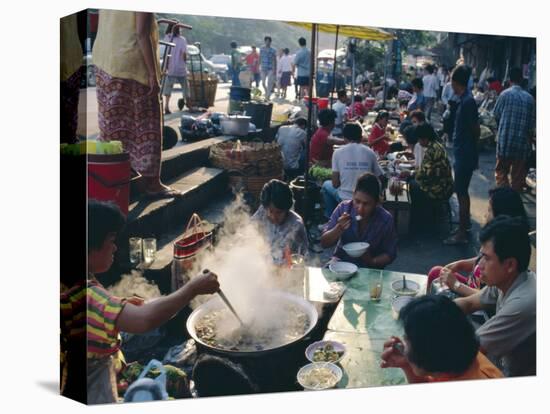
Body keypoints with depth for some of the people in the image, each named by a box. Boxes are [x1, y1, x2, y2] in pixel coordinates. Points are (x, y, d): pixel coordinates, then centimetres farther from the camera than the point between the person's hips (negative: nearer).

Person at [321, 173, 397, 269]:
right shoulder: (343, 208, -11)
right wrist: (339, 228, -25)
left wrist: (372, 261, -21)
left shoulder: (386, 220, -14)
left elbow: (390, 255, -2)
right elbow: (324, 243, -8)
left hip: (369, 269, 0)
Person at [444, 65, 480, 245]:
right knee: (462, 190, 19)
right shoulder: (464, 99, 8)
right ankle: (465, 222, 34)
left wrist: (471, 146, -2)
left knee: (461, 191, -4)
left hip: (464, 154, -9)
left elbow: (475, 129, -16)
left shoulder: (467, 101, -20)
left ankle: (462, 233, 3)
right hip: (463, 153, 9)